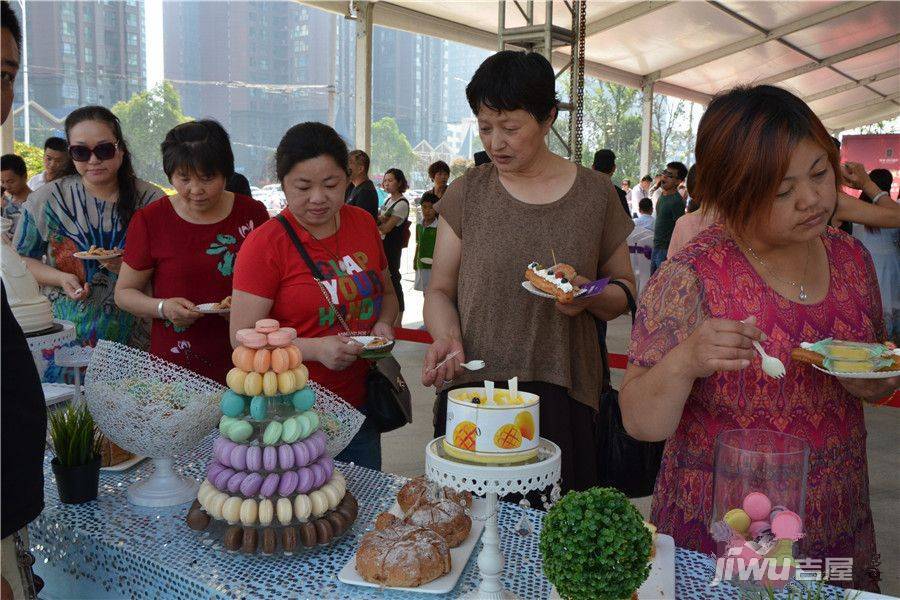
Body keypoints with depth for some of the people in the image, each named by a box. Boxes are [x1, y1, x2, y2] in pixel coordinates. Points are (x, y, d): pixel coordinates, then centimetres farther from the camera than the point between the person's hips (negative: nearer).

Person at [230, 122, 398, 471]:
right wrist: (315, 348, -24)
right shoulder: (264, 243, -13)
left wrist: (384, 323, -2)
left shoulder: (363, 223, 3)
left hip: (359, 404, 5)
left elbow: (386, 292, 18)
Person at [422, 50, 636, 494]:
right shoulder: (466, 194, 4)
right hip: (471, 391, 1)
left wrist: (591, 296, -9)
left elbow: (625, 287, 13)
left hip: (561, 396, 0)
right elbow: (440, 289, 8)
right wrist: (447, 338, -11)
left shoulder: (594, 192, 3)